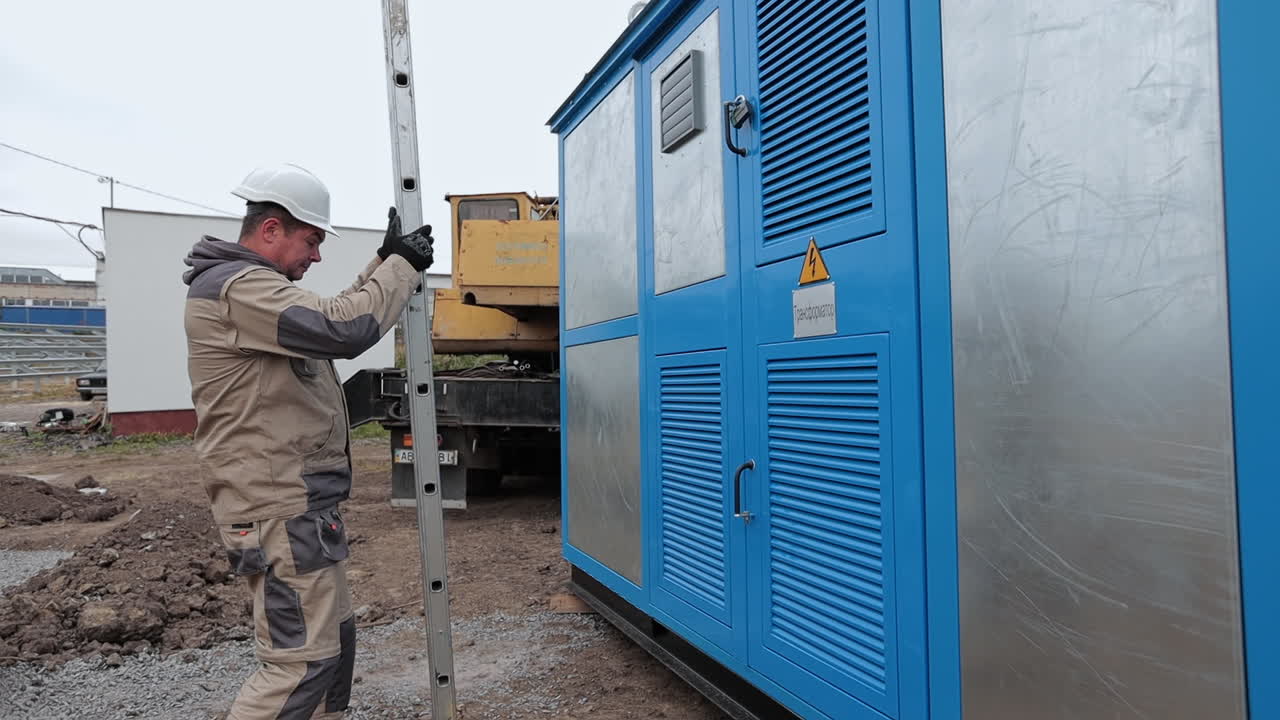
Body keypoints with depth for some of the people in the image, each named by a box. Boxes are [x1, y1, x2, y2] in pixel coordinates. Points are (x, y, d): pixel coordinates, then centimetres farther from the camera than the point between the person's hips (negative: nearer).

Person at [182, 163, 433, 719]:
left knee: (333, 641, 18)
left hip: (301, 502, 11)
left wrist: (384, 261, 14)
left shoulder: (251, 287, 18)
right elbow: (343, 330, -28)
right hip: (281, 510, -11)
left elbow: (329, 318, 24)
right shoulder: (237, 286, -17)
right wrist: (402, 266, -14)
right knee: (301, 664, -7)